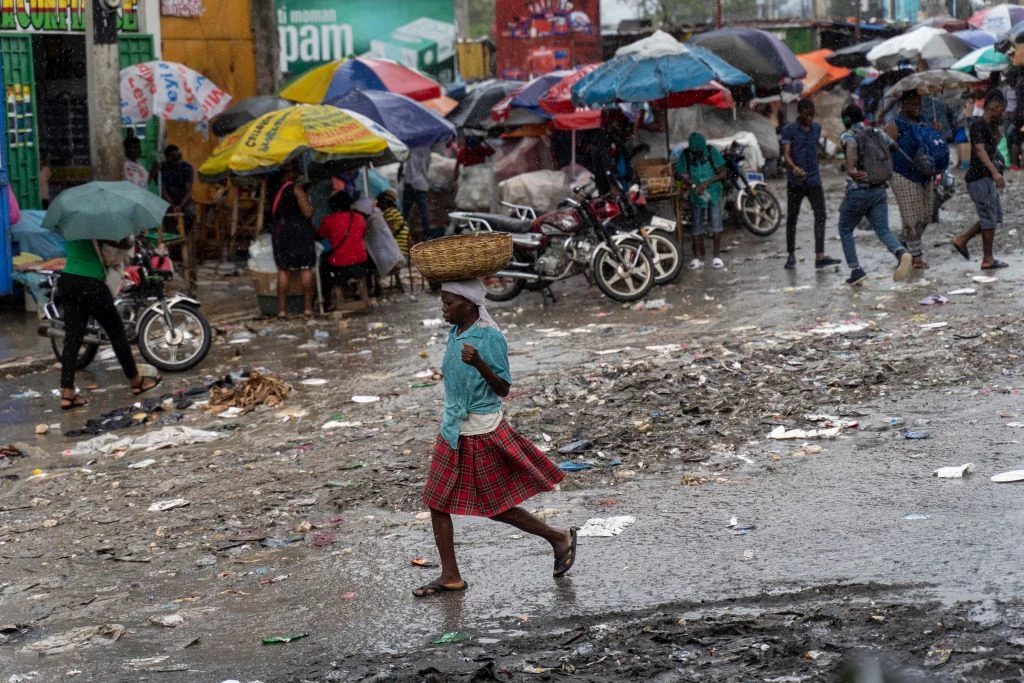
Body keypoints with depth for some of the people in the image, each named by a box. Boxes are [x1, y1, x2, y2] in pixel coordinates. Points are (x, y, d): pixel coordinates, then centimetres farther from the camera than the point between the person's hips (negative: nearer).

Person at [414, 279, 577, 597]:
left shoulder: (490, 337, -18)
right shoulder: (455, 333, 4)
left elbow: (503, 389, -17)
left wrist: (479, 363, -32)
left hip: (482, 435, -8)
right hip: (453, 433, 8)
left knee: (496, 507, 2)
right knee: (436, 501, 6)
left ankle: (559, 538, 20)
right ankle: (450, 576, 14)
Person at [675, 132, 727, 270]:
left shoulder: (712, 152, -10)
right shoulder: (685, 155, -7)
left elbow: (723, 172, -10)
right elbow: (682, 175, -4)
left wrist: (707, 183, -21)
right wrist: (694, 185, -21)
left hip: (713, 193, -1)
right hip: (696, 196, 1)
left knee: (716, 226, -4)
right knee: (697, 227, 5)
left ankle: (717, 256, 6)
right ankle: (698, 257, 13)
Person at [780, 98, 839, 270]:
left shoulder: (817, 128, 9)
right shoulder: (789, 130, -6)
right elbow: (786, 153, -17)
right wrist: (794, 167, -35)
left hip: (814, 180, 3)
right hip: (795, 181, -3)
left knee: (820, 216, -10)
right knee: (792, 218, 5)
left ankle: (820, 256, -15)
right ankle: (791, 255, 18)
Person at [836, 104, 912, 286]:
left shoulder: (848, 135, -6)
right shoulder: (877, 133, 11)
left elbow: (851, 146, -29)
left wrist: (851, 169, -35)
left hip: (857, 191, -5)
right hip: (879, 190, 5)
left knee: (845, 230, 13)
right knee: (883, 230, 2)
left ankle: (856, 271, 7)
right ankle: (902, 254, -28)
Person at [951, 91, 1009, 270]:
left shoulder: (990, 126, 15)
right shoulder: (978, 125, -16)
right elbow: (980, 150, -31)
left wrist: (999, 127, 18)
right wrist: (995, 172, -42)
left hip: (988, 179, 10)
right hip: (979, 179, -10)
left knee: (995, 216, 14)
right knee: (990, 218, -5)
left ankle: (962, 240, 19)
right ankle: (988, 260, 1)